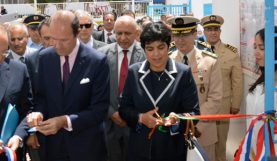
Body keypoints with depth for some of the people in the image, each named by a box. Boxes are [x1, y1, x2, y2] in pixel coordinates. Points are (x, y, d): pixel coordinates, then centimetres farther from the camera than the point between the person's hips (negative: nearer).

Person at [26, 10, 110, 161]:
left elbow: (100, 109, -15)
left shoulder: (97, 61, -14)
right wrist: (38, 112, -14)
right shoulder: (44, 57, -2)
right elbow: (41, 95, 7)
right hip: (52, 144, 3)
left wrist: (65, 121, -25)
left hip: (86, 145, -3)